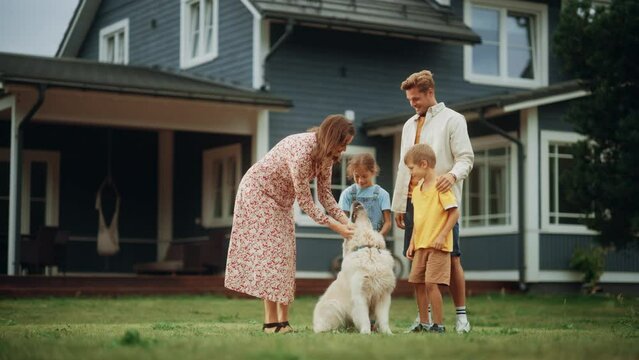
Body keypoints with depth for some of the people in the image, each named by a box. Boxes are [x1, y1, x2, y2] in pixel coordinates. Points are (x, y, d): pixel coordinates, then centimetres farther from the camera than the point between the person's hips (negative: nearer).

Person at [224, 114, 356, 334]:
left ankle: (283, 321, 3)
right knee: (271, 250, -14)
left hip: (281, 198, 9)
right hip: (258, 192, -9)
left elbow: (325, 193, -2)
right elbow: (304, 199, -29)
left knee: (285, 254, 3)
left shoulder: (326, 154, -7)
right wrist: (334, 226, -28)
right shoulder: (301, 151, -34)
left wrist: (345, 221, -14)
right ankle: (271, 322, -13)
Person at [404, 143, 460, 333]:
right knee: (418, 283, 7)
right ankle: (424, 323, 16)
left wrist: (442, 236, -19)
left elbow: (454, 212, -14)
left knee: (431, 283, -14)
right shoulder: (417, 189, 15)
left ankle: (438, 324, -6)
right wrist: (412, 243, 15)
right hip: (420, 245, 8)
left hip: (437, 245, -8)